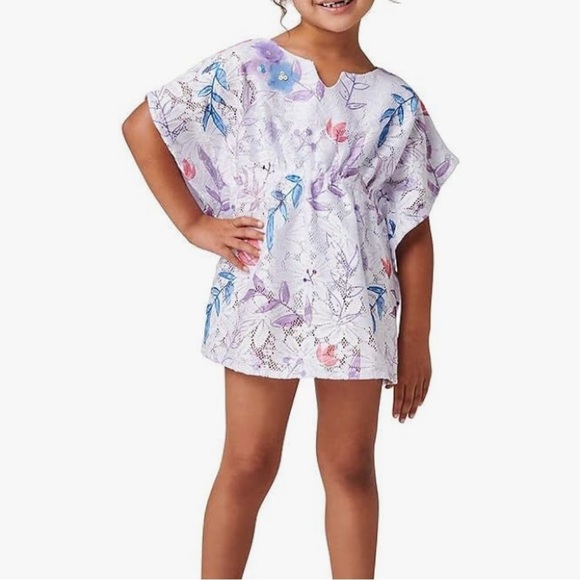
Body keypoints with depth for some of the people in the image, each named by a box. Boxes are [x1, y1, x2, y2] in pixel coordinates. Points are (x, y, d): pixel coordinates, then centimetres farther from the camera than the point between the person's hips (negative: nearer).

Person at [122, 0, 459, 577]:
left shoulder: (397, 102, 4)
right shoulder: (247, 67, -2)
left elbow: (413, 230, 6)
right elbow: (142, 125, 1)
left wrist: (416, 337, 5)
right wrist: (193, 223, -3)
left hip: (357, 307, 2)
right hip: (262, 296, -2)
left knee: (351, 466, 11)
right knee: (249, 463, 7)